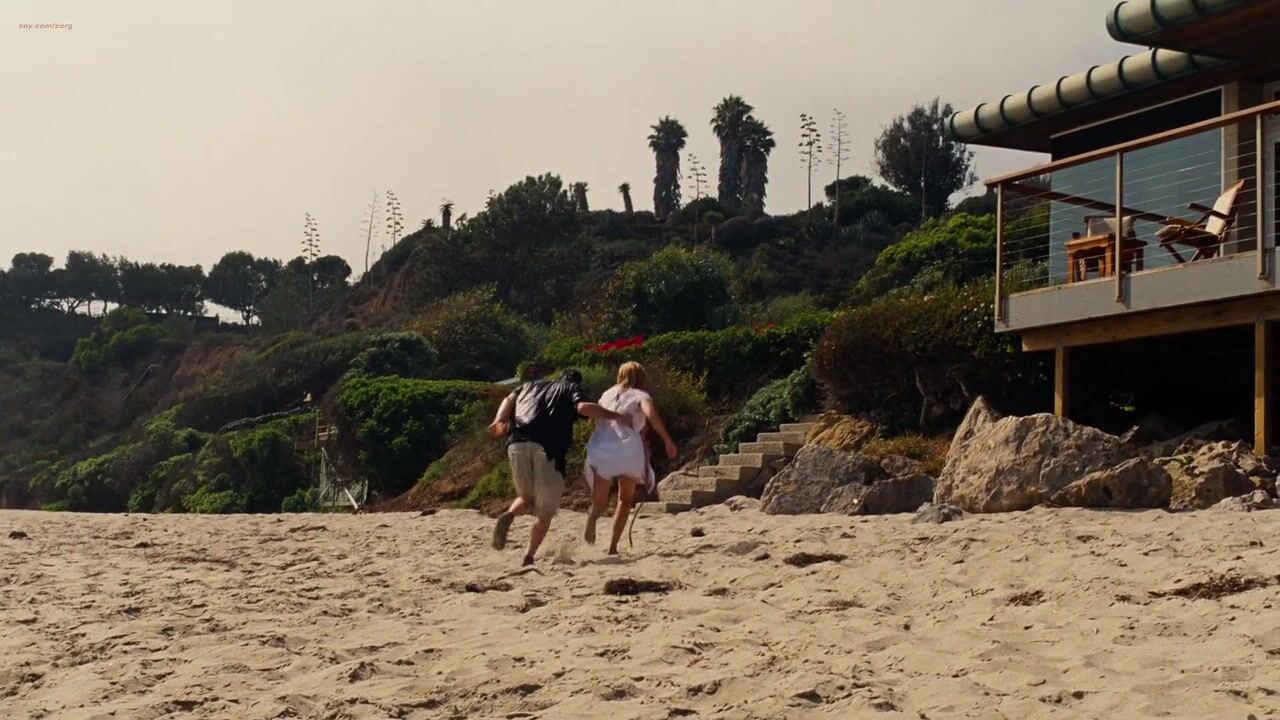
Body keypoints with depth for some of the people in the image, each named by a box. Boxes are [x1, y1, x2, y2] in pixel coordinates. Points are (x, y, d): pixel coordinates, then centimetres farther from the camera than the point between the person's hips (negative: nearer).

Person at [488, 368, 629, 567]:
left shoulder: (532, 386, 31)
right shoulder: (573, 389, 18)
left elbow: (510, 399, 16)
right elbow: (584, 407, -3)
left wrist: (499, 421, 3)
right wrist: (615, 416, 1)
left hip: (517, 444, 4)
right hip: (548, 447, -4)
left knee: (527, 498, 22)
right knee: (545, 510, 10)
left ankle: (508, 516, -9)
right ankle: (529, 557, 2)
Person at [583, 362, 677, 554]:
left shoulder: (607, 394, 25)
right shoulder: (640, 395, 11)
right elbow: (651, 414, -10)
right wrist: (668, 440, -8)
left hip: (600, 449, 2)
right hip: (628, 449, -2)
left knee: (600, 501, 13)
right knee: (625, 499, 18)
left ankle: (592, 518, -20)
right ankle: (613, 548, 10)